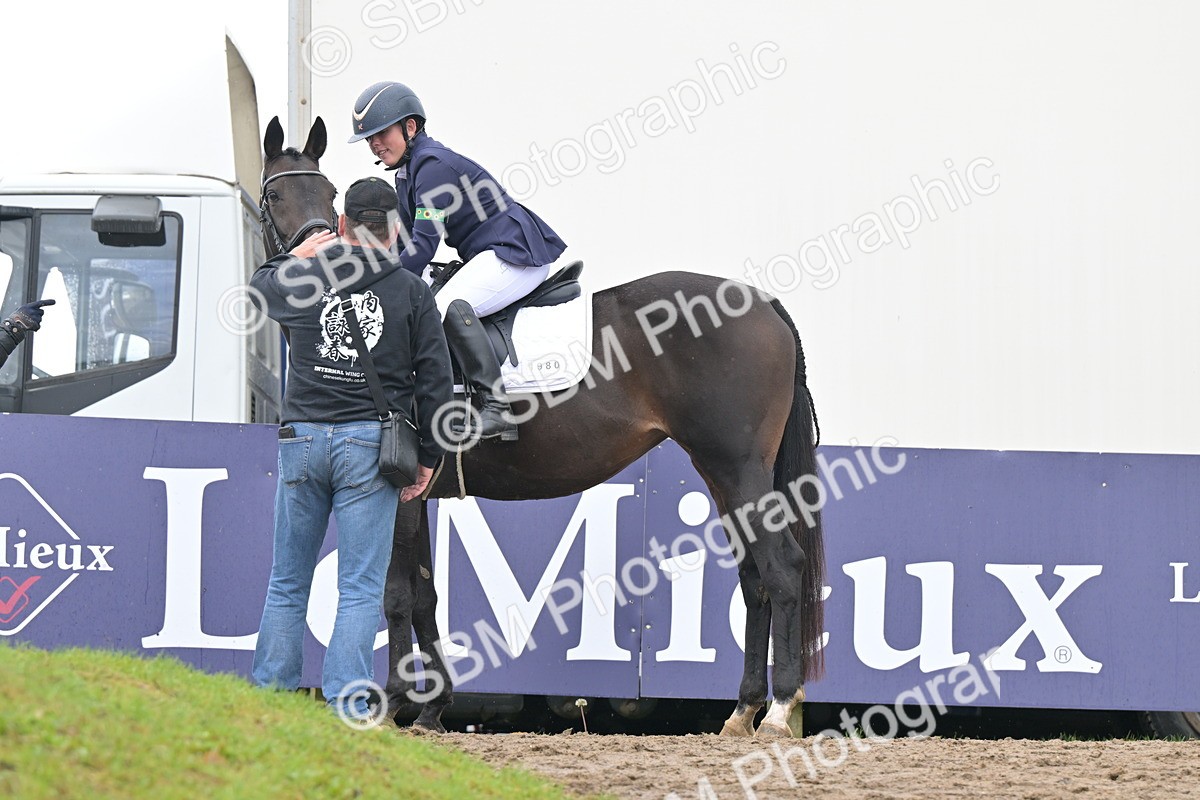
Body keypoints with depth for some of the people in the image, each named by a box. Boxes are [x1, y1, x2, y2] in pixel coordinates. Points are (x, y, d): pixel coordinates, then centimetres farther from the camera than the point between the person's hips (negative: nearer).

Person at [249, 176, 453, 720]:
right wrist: (428, 457, 7)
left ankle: (270, 697, 12)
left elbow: (260, 287, 28)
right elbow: (436, 383, -1)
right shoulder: (412, 292, 0)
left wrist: (299, 255, 44)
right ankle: (346, 703, -8)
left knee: (287, 584, 12)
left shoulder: (303, 280, 3)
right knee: (360, 589, 0)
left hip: (302, 440, 2)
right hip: (370, 443, -2)